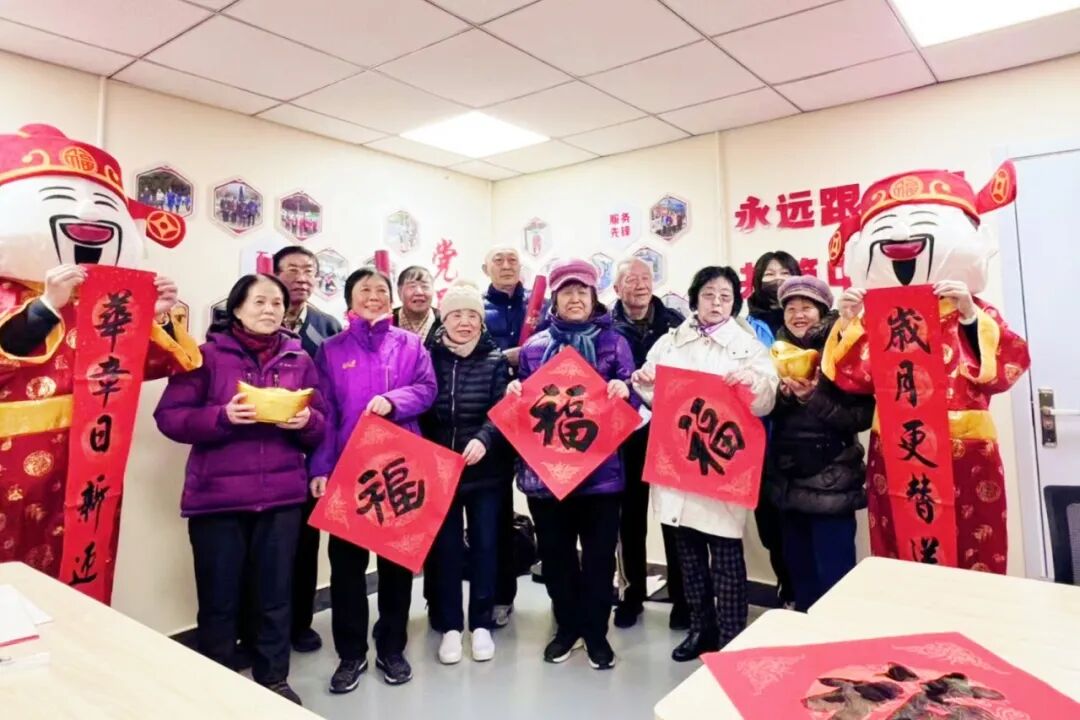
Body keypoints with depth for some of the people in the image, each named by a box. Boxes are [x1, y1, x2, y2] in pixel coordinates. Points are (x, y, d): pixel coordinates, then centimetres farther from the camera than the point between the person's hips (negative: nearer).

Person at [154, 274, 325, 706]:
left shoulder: (300, 360, 8)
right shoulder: (207, 354, 0)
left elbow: (321, 428, 9)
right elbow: (169, 417, -5)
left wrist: (306, 421, -13)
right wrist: (222, 416, -21)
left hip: (282, 496, 3)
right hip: (217, 496, -2)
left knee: (276, 595, 12)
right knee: (219, 600, 8)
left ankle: (274, 680, 29)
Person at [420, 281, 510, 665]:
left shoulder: (495, 360, -1)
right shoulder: (428, 357, 0)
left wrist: (483, 439, -28)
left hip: (485, 470, 0)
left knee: (484, 544, 7)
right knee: (446, 546, 8)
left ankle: (482, 624, 22)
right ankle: (450, 626, 22)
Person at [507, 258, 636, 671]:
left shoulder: (614, 343, 3)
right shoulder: (534, 346, 7)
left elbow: (629, 400, 0)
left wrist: (624, 391, -21)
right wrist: (514, 394, -9)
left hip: (599, 469, -1)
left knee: (599, 555, 8)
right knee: (555, 553, 13)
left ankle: (596, 632, 27)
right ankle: (567, 626, 33)